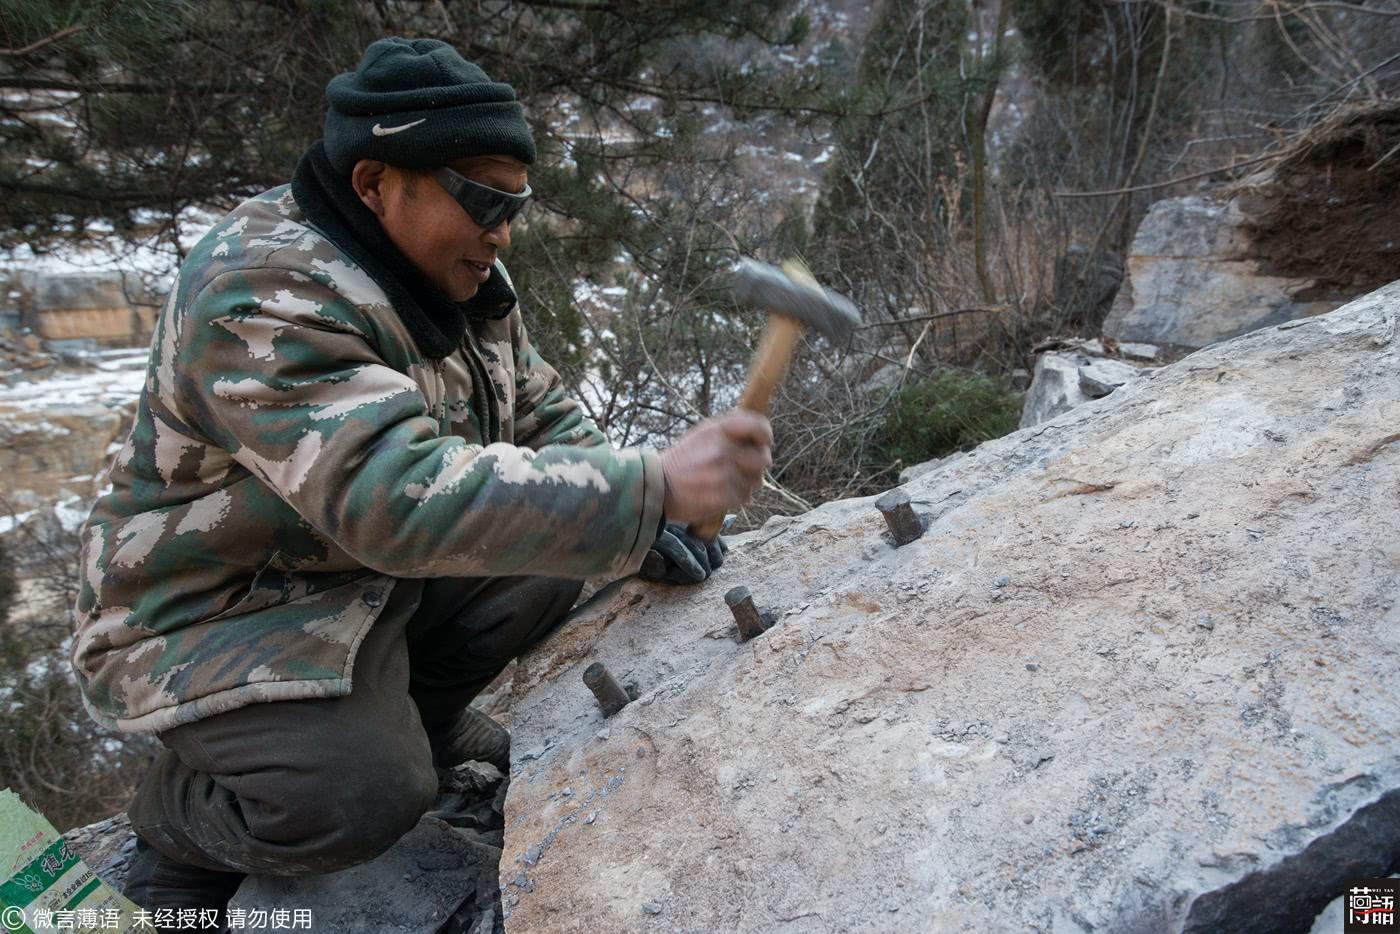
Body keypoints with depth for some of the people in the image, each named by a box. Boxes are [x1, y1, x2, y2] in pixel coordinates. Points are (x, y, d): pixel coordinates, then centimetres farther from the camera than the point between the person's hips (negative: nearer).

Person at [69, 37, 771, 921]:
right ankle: (181, 821, 6)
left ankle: (418, 709, 16)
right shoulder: (264, 296, -30)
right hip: (217, 611, -7)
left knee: (555, 544, -5)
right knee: (367, 795, -27)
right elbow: (401, 496, -42)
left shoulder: (457, 271, -3)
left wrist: (637, 514, -10)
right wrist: (650, 487, -46)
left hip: (382, 566, 8)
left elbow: (537, 410, 5)